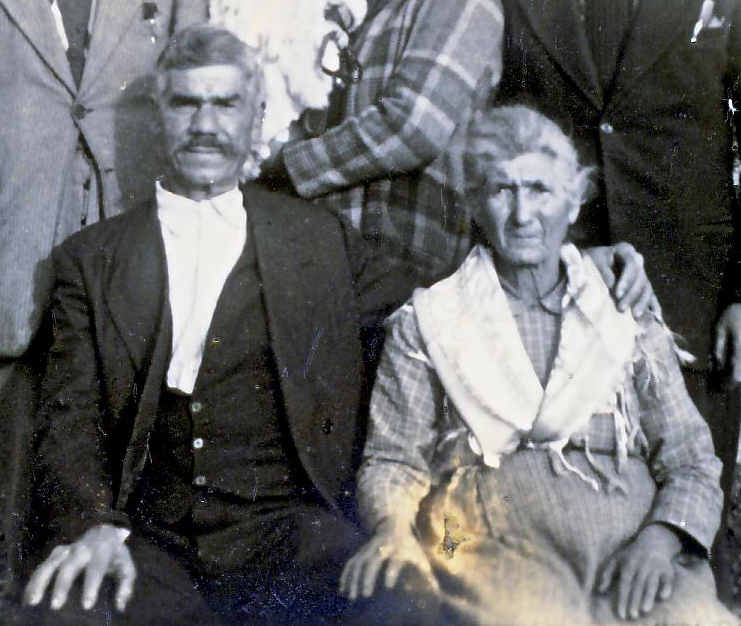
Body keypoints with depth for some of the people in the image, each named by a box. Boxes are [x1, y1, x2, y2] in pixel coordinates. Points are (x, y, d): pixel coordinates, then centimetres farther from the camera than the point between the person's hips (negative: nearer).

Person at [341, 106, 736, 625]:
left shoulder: (632, 322, 18)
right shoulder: (426, 322, 15)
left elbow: (693, 465, 13)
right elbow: (392, 460, 11)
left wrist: (659, 539, -8)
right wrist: (392, 529, -11)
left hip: (629, 529, 3)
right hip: (492, 533, -2)